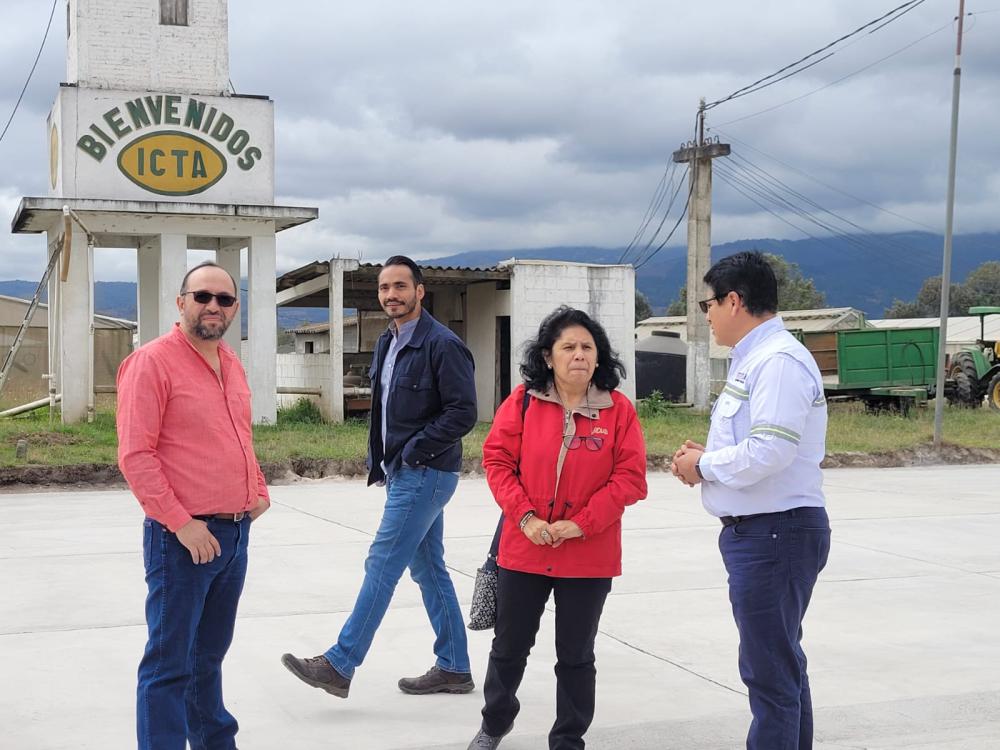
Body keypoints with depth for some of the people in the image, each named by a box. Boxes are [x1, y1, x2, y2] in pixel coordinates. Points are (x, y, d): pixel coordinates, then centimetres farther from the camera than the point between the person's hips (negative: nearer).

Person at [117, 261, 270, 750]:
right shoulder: (152, 362, -11)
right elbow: (135, 455, -16)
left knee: (210, 654, 19)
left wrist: (260, 491, 10)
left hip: (236, 533, 8)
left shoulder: (231, 364, 13)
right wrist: (182, 523, -18)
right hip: (183, 538, -7)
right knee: (170, 664, -1)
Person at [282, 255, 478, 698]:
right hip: (403, 473, 10)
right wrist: (379, 460, 11)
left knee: (382, 566, -6)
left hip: (425, 474, -9)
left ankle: (339, 665, 0)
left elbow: (463, 413, -18)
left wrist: (414, 451, -18)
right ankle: (453, 668, 20)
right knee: (428, 569, 12)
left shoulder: (442, 345, -15)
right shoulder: (387, 344, 13)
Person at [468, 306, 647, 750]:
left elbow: (630, 477, -8)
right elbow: (497, 460, -2)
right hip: (524, 549, 1)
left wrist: (580, 523, -15)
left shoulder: (619, 409, -5)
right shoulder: (523, 401, -3)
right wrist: (525, 517, -13)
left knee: (575, 655, 10)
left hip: (590, 555, -1)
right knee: (509, 646, 16)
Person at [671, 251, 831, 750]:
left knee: (770, 671, -6)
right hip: (756, 531, 11)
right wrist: (705, 458, 3)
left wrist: (705, 464, -12)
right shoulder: (752, 359, 15)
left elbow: (769, 450, -27)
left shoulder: (779, 361, -18)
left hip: (775, 534, -11)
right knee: (782, 664, 19)